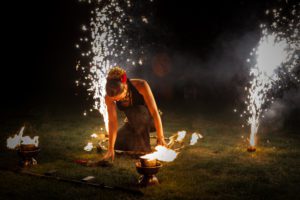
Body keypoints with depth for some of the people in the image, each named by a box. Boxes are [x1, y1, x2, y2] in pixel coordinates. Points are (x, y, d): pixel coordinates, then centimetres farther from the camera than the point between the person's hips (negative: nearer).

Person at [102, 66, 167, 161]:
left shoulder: (141, 85, -33)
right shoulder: (109, 97, -24)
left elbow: (154, 111, -34)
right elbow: (112, 121, -25)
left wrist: (160, 138, -35)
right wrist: (110, 149, -29)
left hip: (150, 120, -4)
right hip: (133, 123, 4)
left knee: (137, 111, -35)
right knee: (117, 146, -5)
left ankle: (144, 148, -18)